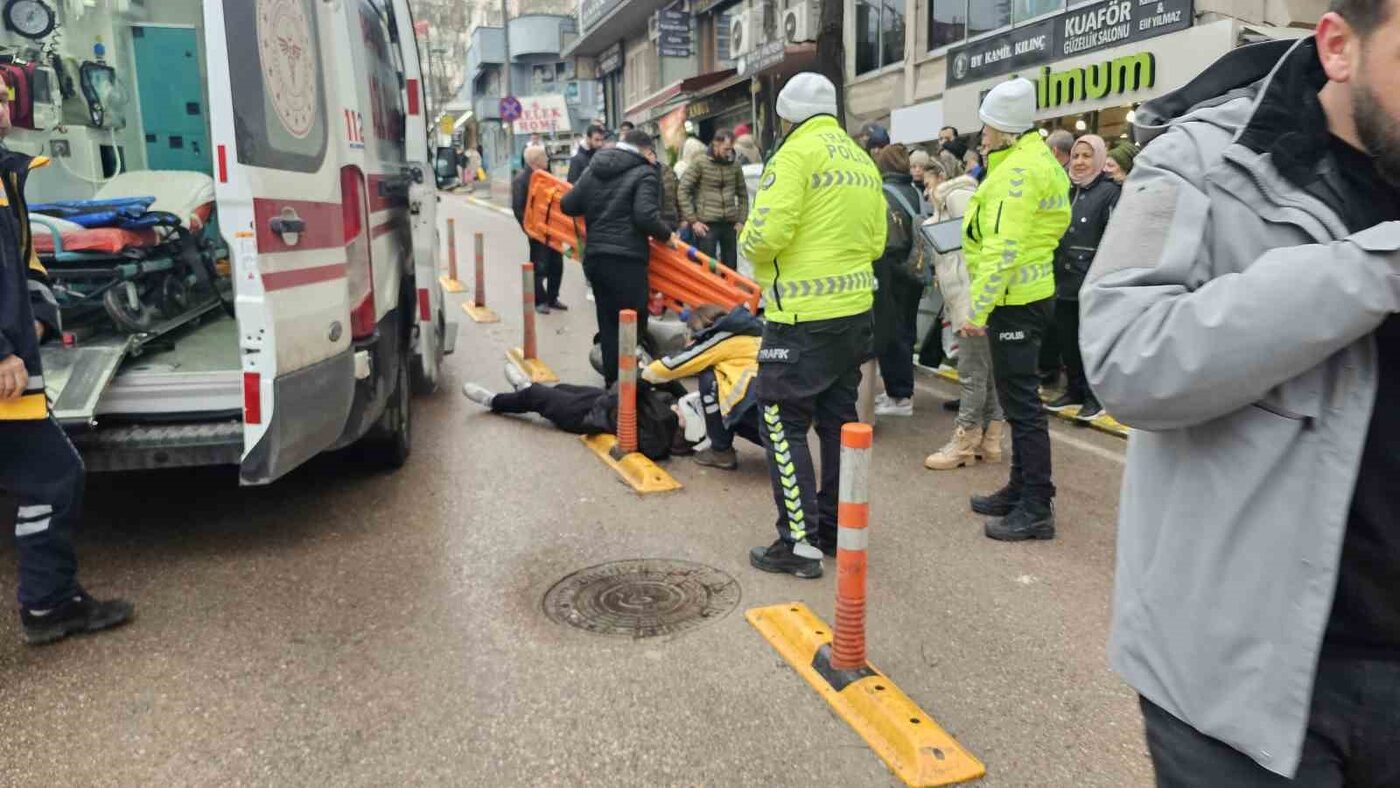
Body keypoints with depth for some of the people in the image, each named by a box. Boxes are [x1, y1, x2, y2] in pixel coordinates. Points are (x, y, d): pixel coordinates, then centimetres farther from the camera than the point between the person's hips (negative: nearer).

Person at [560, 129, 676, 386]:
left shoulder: (593, 170, 15)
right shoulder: (644, 174, -5)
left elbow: (567, 206, 13)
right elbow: (646, 217, -18)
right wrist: (666, 234, -2)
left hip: (594, 257, 7)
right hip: (626, 260, -7)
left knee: (608, 323, 15)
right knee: (633, 326, 1)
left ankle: (612, 379, 21)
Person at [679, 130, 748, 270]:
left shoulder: (735, 166, 8)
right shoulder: (699, 163, -3)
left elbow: (742, 195, 18)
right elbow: (683, 191, -5)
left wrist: (741, 221, 10)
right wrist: (693, 221, -9)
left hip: (730, 224, 4)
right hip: (707, 224, -4)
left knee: (730, 268, 8)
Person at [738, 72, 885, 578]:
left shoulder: (796, 152, -11)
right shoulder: (862, 160, 13)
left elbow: (766, 234, -20)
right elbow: (876, 241, 14)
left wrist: (748, 241, 0)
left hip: (802, 318, -8)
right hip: (853, 310, 8)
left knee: (784, 425, 0)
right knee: (838, 419, 16)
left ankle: (800, 542, 2)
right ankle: (836, 527, 27)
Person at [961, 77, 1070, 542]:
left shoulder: (1017, 170, -17)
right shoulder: (1036, 159, 15)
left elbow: (1003, 250, -24)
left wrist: (977, 309, -23)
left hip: (1014, 300, -11)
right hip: (1030, 292, 11)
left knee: (1021, 403, -5)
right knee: (1019, 399, 17)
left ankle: (1037, 508, 2)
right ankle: (1021, 489, 28)